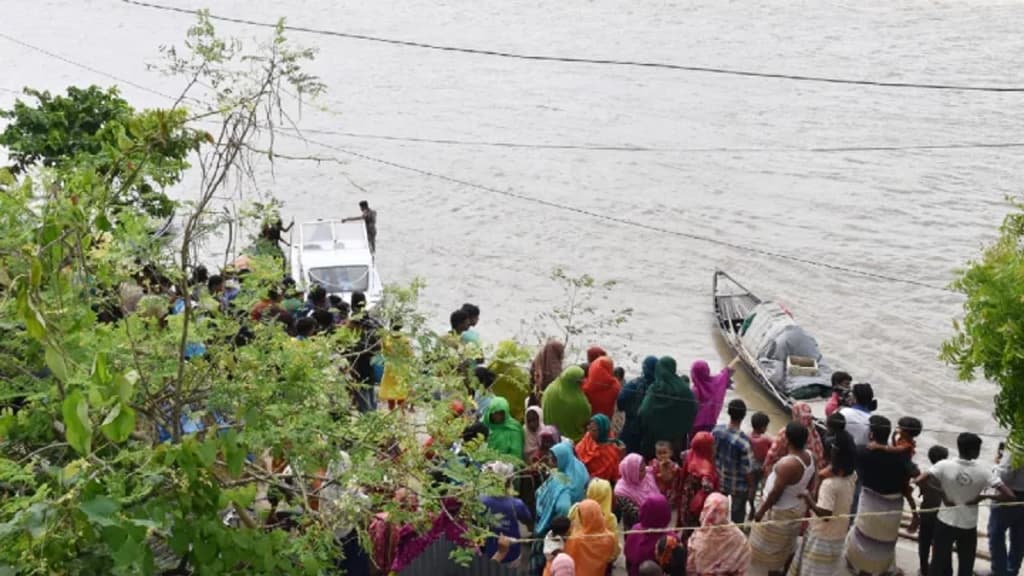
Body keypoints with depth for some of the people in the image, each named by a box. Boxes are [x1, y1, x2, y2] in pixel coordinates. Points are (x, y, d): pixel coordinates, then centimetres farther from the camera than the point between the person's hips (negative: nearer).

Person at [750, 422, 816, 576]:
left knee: (772, 550, 10)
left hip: (781, 512, -9)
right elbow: (809, 484, 5)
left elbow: (776, 493, -27)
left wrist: (761, 510, -14)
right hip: (797, 508, 9)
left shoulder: (787, 464, -35)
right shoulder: (809, 457, -9)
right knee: (788, 545, 27)